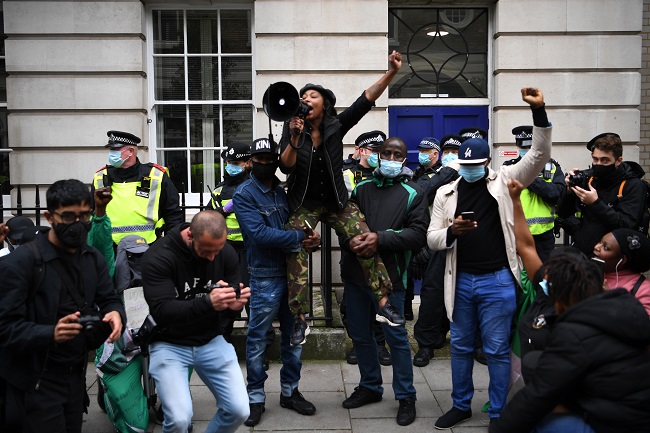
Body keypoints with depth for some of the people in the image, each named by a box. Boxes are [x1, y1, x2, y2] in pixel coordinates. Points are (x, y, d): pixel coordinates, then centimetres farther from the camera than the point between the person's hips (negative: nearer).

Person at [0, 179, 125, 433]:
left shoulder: (94, 259, 7)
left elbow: (109, 300, 8)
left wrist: (115, 313, -17)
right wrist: (51, 334, -36)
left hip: (76, 374, 6)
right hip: (37, 379, -6)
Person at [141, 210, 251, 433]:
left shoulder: (226, 253, -5)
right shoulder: (158, 256, -19)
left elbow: (232, 299, 5)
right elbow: (160, 310, -25)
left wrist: (236, 302, -21)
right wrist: (207, 303, -40)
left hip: (211, 341, 4)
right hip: (169, 344, -4)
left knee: (239, 410, -7)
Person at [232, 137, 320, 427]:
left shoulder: (285, 192, 11)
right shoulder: (244, 195, -7)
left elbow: (299, 222, 14)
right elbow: (259, 233, -19)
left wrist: (308, 238, -10)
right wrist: (300, 238, -19)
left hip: (293, 273, 6)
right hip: (265, 278, -6)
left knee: (294, 335, 13)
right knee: (257, 339, 3)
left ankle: (289, 391, 28)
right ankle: (255, 398, 17)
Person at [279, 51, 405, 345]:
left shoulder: (336, 126, -6)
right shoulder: (293, 129, -7)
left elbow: (366, 100, -14)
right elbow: (285, 167, -16)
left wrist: (391, 72, -23)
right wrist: (294, 139, -32)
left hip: (336, 201, 1)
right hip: (304, 204, -1)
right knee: (296, 254, -13)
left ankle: (383, 303, -5)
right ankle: (300, 318, -6)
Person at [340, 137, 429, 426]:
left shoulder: (412, 193, 1)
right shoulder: (361, 188, 12)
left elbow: (417, 233, -10)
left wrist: (381, 238, -20)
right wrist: (350, 240, -13)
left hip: (389, 275, -4)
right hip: (356, 272, 5)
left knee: (396, 336, 2)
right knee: (359, 333, 15)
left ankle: (405, 396, 18)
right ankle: (370, 386, 34)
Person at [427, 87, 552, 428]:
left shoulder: (504, 181, 0)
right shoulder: (445, 193, 5)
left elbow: (539, 155, -10)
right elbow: (432, 239, 3)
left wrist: (539, 111, -21)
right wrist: (452, 231, -18)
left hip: (497, 281, -3)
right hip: (461, 280, 3)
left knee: (497, 349, 5)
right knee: (461, 346, 15)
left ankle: (497, 413, 19)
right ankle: (461, 405, 31)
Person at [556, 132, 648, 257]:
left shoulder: (633, 186, -3)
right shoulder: (588, 179, 9)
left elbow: (627, 226, -15)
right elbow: (562, 214, 13)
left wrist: (596, 203, -20)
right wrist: (569, 190, -4)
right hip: (581, 252, 4)